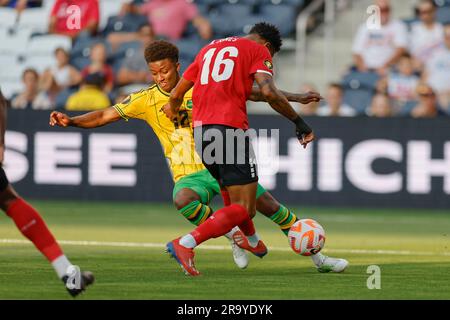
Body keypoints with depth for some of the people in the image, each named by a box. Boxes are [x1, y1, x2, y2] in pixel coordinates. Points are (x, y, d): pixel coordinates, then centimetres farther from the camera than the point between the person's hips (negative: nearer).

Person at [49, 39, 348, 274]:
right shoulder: (146, 99, 0)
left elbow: (249, 93, 6)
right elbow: (105, 116, 0)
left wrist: (293, 97, 4)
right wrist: (70, 121, -15)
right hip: (189, 176, -1)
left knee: (272, 207, -7)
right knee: (183, 200, -37)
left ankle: (316, 256, 12)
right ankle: (231, 235, -12)